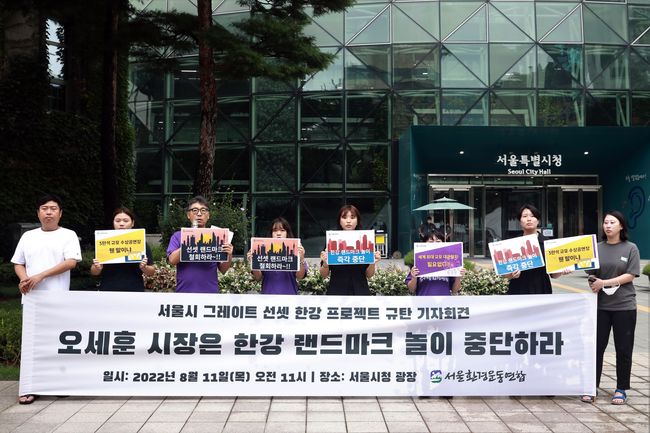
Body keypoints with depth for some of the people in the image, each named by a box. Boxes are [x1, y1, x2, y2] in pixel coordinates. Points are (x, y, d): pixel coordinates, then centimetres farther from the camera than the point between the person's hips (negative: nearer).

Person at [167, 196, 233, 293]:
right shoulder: (178, 236, 7)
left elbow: (223, 270, 8)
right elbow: (172, 260, -8)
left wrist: (229, 256, -13)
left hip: (210, 293, 1)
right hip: (185, 292, -1)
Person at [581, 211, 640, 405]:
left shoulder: (631, 248, 1)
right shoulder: (597, 248, 8)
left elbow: (630, 275, -7)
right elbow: (591, 275, 10)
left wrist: (605, 282, -15)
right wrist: (593, 283, -11)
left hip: (624, 305, -2)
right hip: (601, 305, 2)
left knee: (623, 349, 6)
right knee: (596, 347, 3)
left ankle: (621, 390, 18)